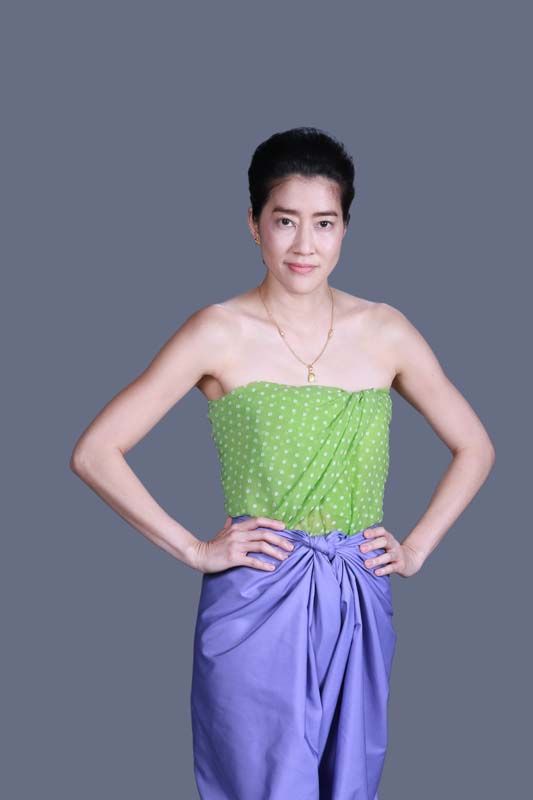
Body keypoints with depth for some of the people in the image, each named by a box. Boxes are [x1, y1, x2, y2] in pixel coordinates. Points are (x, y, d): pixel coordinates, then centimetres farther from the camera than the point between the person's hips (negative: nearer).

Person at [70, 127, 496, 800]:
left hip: (359, 610, 4)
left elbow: (474, 448, 14)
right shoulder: (220, 333, -7)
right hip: (255, 609, -3)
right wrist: (194, 551, -9)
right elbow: (93, 453, -8)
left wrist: (417, 549, 5)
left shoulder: (384, 331, 3)